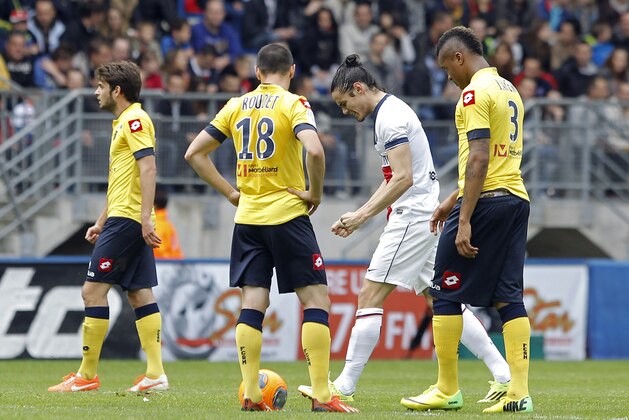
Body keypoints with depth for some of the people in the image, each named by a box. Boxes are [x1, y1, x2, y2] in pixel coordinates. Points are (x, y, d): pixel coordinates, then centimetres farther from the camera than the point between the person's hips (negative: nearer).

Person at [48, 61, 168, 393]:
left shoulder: (134, 120, -10)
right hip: (123, 218, 10)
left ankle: (87, 375, -6)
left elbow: (148, 169, -20)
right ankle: (155, 373, 2)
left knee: (93, 290, -8)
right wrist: (101, 223, 27)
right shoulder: (123, 123, 21)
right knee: (139, 293, 6)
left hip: (127, 219, -10)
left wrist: (145, 218, -25)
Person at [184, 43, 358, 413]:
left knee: (253, 303, 6)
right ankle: (321, 395, -7)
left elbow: (195, 153, 9)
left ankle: (251, 395, 1)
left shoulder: (237, 106, 8)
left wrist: (230, 192, 10)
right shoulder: (293, 104, -6)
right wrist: (316, 193, -9)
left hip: (248, 217, 5)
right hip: (287, 214, -5)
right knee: (316, 300, -1)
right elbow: (314, 150, -24)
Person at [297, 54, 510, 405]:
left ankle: (345, 387, -7)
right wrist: (360, 214, 18)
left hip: (412, 217, -10)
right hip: (426, 216, 10)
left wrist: (364, 216, -22)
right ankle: (504, 374, 6)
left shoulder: (391, 117, -14)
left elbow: (404, 179, -22)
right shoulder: (392, 112, 18)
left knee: (370, 296, -8)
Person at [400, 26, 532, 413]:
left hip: (486, 201, -9)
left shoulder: (476, 92, -11)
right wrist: (453, 200, 30)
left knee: (445, 294, 1)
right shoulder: (509, 89, 18)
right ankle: (519, 393, -1)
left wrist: (465, 220, -21)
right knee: (508, 297, 6)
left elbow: (479, 159, -19)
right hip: (516, 198, 9)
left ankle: (447, 390, 4)